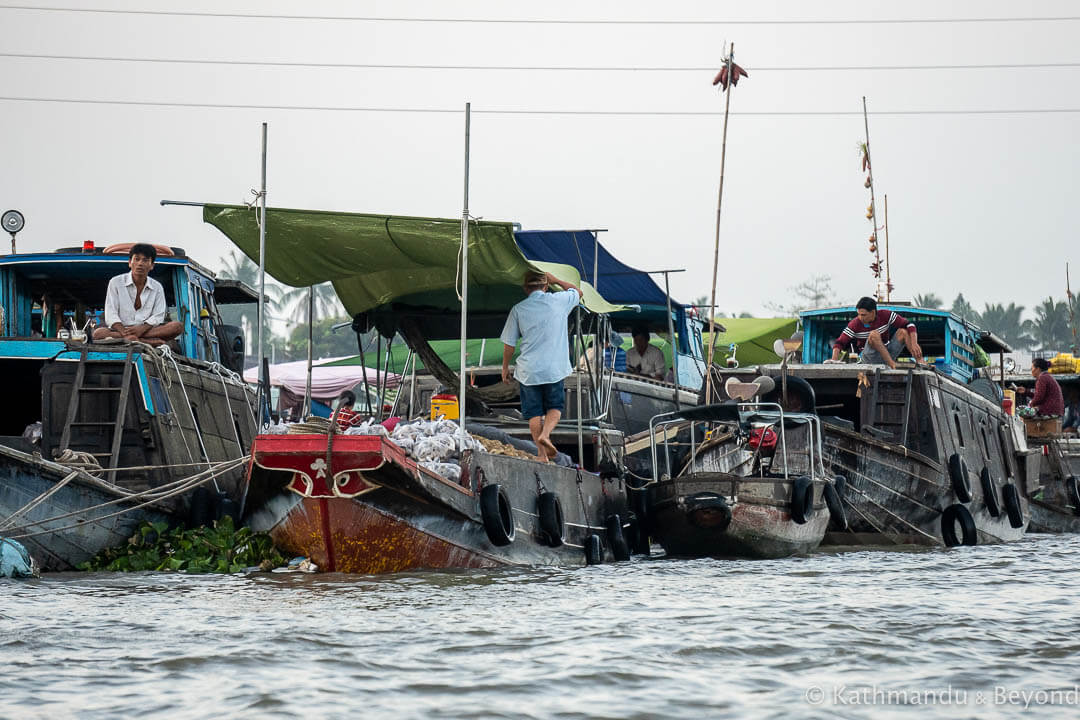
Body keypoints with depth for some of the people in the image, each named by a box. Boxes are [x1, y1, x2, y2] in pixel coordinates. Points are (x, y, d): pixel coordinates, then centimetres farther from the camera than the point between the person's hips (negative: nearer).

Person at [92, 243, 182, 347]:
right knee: (98, 333, -34)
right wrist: (124, 333, -24)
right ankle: (146, 341, -40)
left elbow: (157, 317, 1)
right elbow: (111, 315, -4)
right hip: (121, 329, -2)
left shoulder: (157, 287, 11)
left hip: (146, 329, 2)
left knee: (177, 326, -23)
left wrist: (142, 329, -22)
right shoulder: (116, 283, 4)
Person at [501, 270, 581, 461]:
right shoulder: (559, 301, -2)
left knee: (534, 412, 8)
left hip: (528, 370, 0)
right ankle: (545, 434, -12)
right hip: (553, 369, 0)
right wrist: (555, 280, 28)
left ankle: (542, 453, 6)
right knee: (555, 406, 14)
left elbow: (509, 343, 3)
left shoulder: (518, 309, -2)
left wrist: (505, 367, 16)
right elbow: (577, 292, 21)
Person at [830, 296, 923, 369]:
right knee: (874, 334, -29)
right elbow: (839, 343, -11)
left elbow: (909, 325, -11)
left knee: (902, 331, -17)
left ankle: (920, 362, -30)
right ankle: (891, 364, -37)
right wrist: (834, 360, -29)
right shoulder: (855, 325, -13)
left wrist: (914, 344, -26)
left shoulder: (886, 315, -10)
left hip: (887, 353, 3)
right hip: (870, 359, -3)